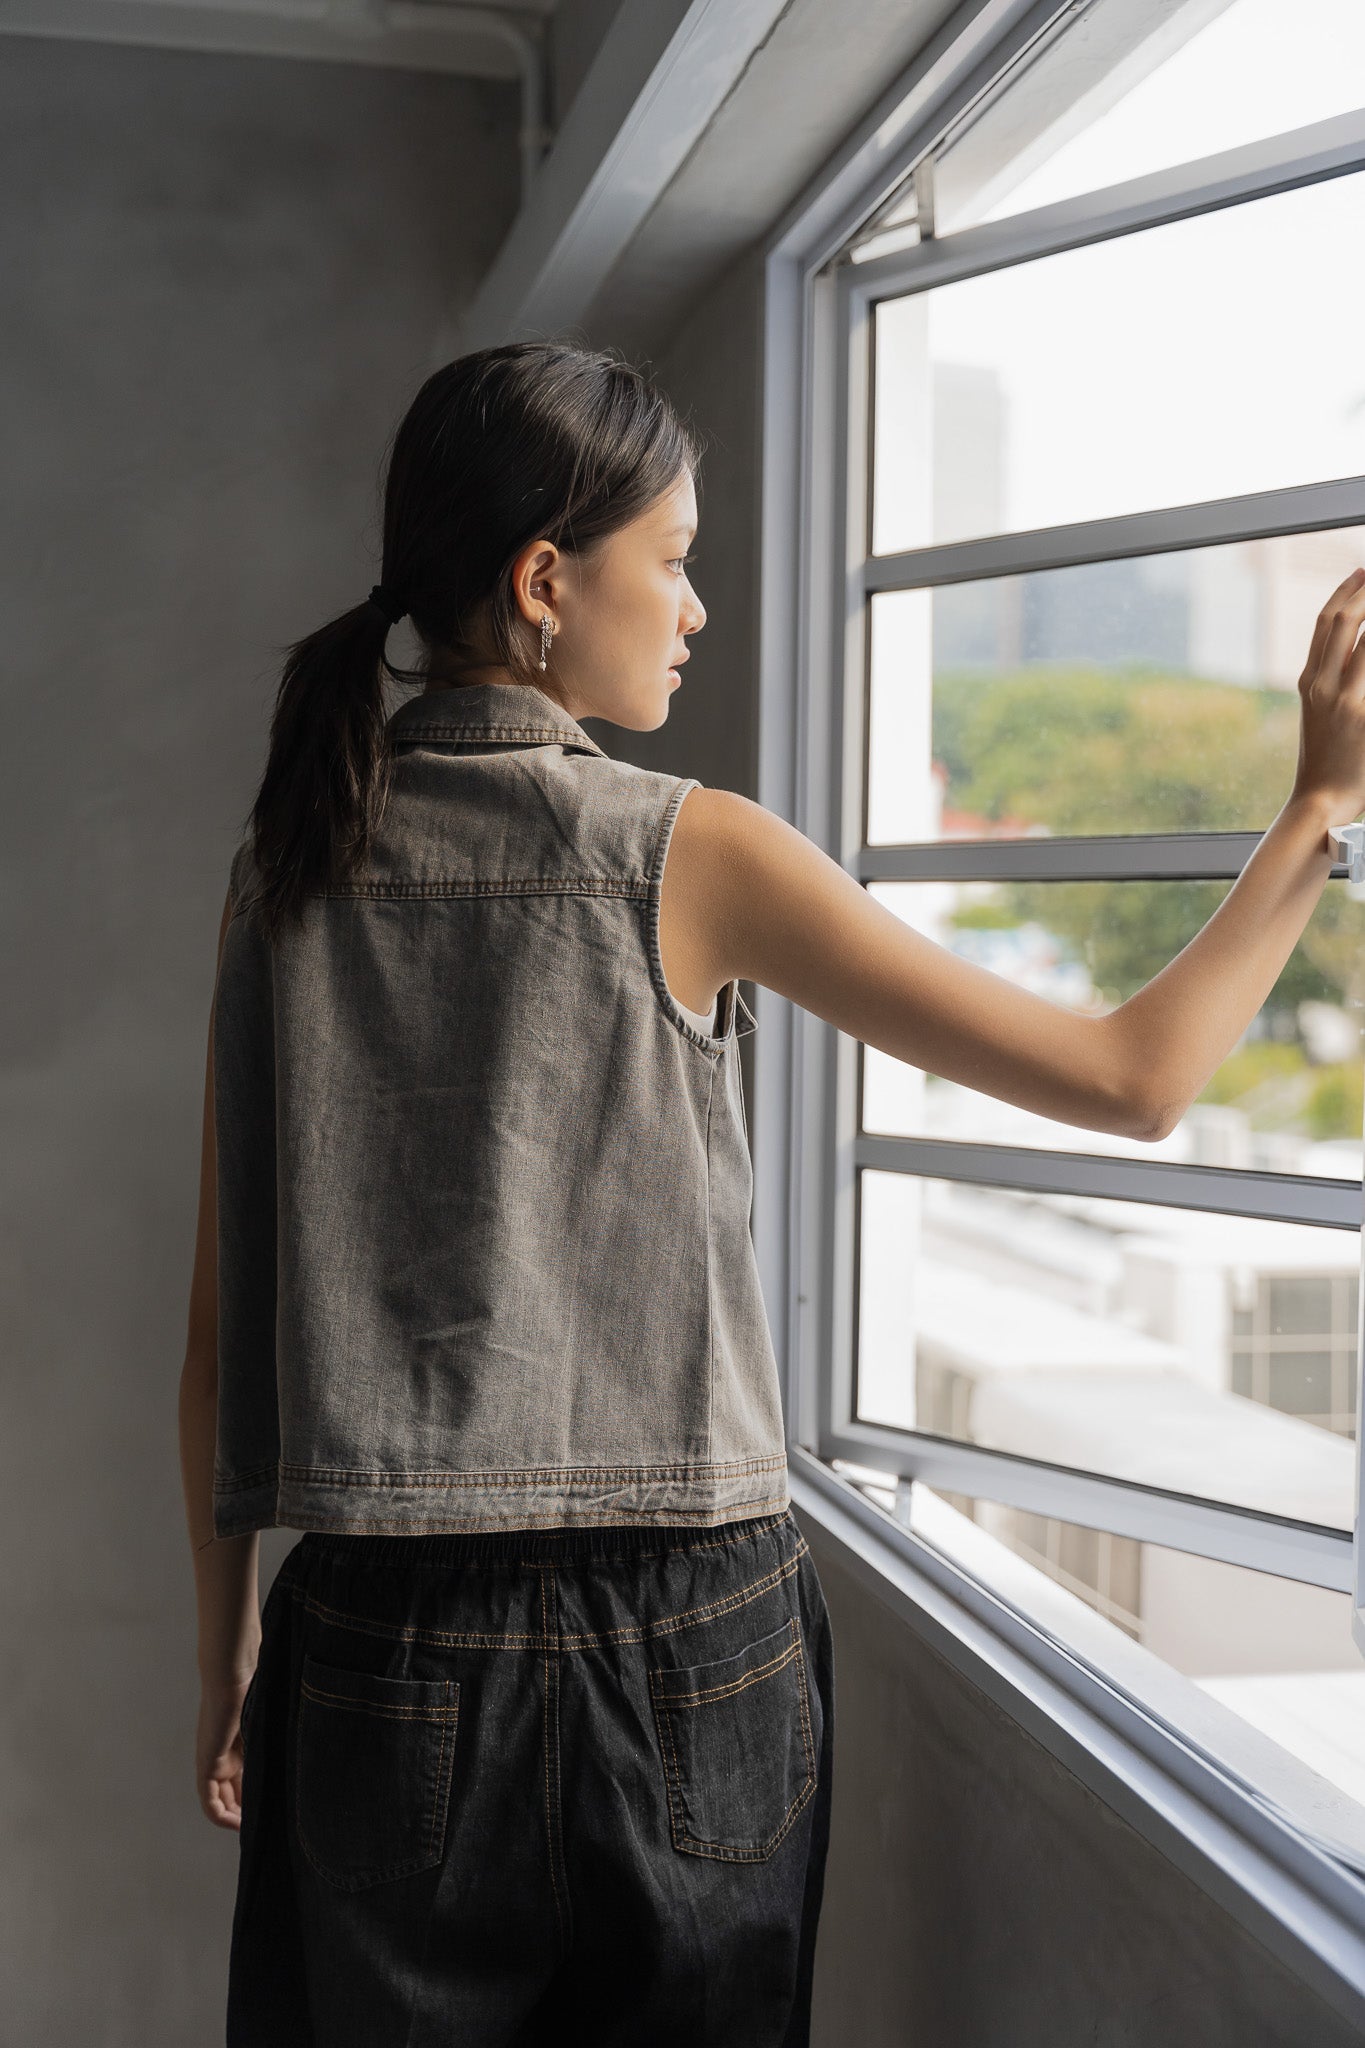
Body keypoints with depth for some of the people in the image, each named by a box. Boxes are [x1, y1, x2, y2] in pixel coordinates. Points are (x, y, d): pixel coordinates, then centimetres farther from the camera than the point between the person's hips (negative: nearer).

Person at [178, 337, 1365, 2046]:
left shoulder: (285, 868, 0)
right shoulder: (691, 856, -10)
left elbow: (222, 1316, 3)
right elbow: (1135, 1078, -8)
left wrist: (226, 1658, 14)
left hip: (382, 1650, 3)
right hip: (683, 1644, -3)